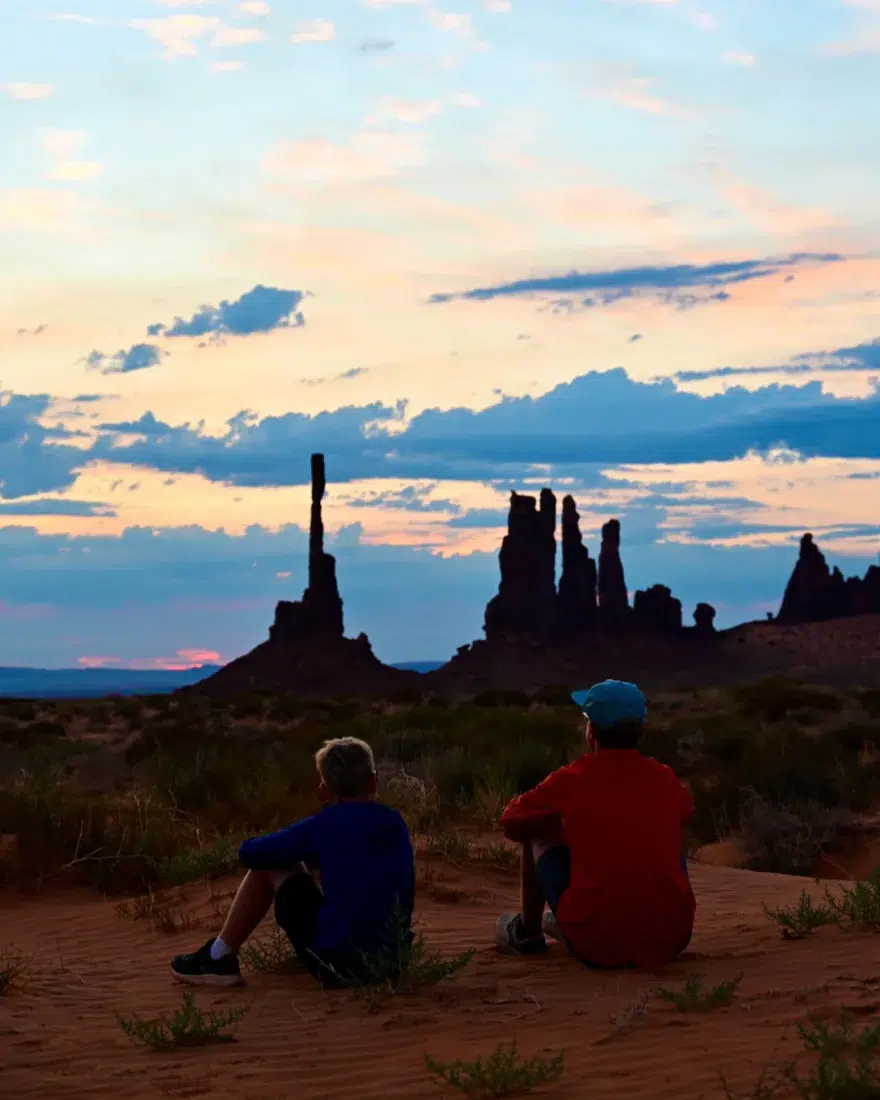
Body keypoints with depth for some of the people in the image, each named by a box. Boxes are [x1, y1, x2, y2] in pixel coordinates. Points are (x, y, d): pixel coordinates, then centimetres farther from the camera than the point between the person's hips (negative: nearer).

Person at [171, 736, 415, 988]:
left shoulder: (326, 826, -8)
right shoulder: (397, 826, 6)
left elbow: (248, 853, 0)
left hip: (338, 965, -5)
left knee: (274, 863, 9)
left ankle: (219, 959, 18)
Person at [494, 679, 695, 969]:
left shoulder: (570, 780, -5)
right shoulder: (665, 779, 4)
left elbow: (511, 824, 11)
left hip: (596, 948, -3)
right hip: (671, 942, 3)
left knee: (541, 831, 16)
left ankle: (527, 932, 33)